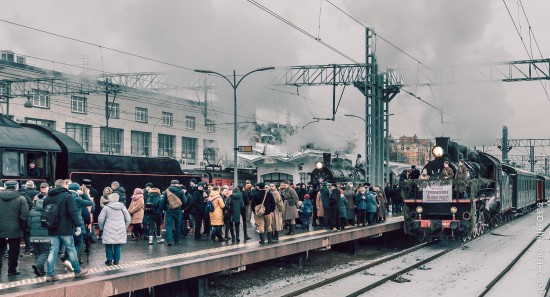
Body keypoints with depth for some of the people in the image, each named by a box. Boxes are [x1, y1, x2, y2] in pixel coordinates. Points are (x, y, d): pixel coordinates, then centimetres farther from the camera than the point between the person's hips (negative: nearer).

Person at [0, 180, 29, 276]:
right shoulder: (20, 199, -7)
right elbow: (24, 215, -12)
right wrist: (23, 227, 2)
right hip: (14, 229, -2)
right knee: (13, 251, 7)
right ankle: (12, 270, 11)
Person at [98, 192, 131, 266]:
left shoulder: (106, 207, -4)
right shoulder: (122, 207, 6)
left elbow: (100, 219, -4)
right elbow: (128, 219, 10)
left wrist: (101, 227, 10)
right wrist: (125, 227, 22)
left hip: (109, 230, -3)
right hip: (120, 229, 3)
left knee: (108, 245, 7)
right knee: (118, 245, 7)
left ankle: (109, 260, 6)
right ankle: (116, 260, 10)